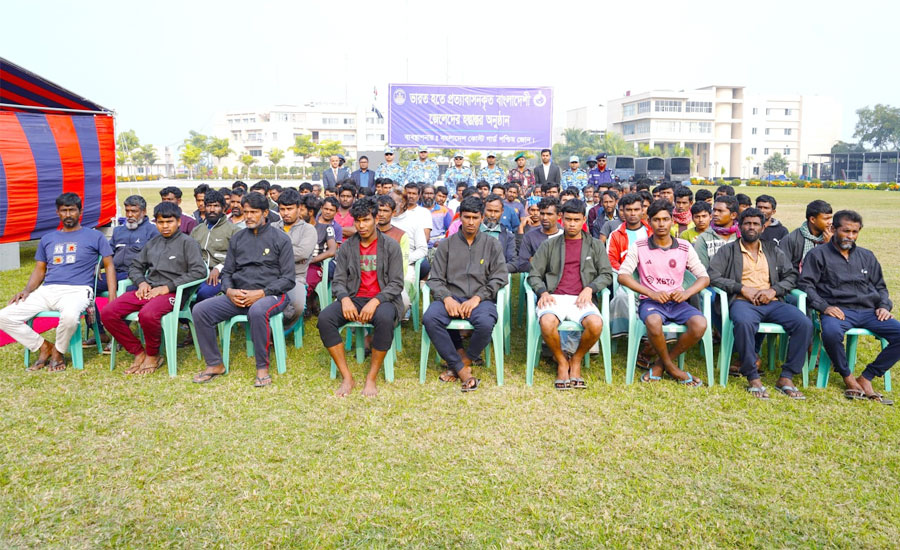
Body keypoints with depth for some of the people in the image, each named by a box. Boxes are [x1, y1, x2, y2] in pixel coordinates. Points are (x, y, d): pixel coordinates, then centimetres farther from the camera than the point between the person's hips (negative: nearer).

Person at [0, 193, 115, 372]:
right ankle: (43, 347, 4)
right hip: (47, 290, 5)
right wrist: (27, 290, 3)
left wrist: (112, 297, -6)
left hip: (77, 290, -5)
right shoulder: (47, 239, 23)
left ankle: (58, 352, -8)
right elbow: (39, 270, 24)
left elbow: (109, 265, 8)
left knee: (69, 316, -39)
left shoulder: (94, 236, 10)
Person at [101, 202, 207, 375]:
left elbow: (199, 271, -9)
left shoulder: (187, 242, 3)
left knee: (147, 314, -37)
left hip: (172, 293, -6)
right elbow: (135, 266, 28)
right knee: (108, 313, -13)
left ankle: (153, 356, -9)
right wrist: (141, 282, 4)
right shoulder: (153, 243, 22)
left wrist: (167, 287, -12)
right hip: (147, 290, 7)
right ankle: (139, 353, -1)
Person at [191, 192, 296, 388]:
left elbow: (288, 279, -3)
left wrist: (261, 293, -16)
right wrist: (229, 290, -5)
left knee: (257, 311, -40)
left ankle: (263, 368, -23)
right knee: (200, 310, -16)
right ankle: (215, 364, -2)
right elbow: (227, 272, 18)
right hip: (238, 296, 5)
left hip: (271, 294, -5)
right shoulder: (237, 238, 16)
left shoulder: (280, 239, 1)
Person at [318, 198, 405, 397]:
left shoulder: (390, 246, 1)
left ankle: (371, 378, -22)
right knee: (324, 318, -26)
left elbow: (396, 284, -5)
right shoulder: (347, 246, 9)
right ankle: (347, 377, -18)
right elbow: (338, 281, 6)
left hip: (382, 298, -3)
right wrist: (345, 299, -17)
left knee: (385, 319, -38)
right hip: (354, 298, 3)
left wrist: (375, 302, -21)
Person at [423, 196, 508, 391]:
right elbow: (435, 279, 7)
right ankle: (461, 369, -18)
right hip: (451, 297, 1)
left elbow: (499, 278, 2)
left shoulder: (492, 245, 11)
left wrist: (477, 298, -12)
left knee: (486, 323, -35)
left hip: (480, 299, -1)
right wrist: (447, 298, -13)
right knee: (429, 318, -31)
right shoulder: (446, 245, 13)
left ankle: (464, 361, -5)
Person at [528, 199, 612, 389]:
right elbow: (534, 275, 11)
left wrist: (590, 288, -7)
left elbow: (607, 274, 12)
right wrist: (543, 292, -9)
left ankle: (576, 360, -1)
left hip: (581, 299, 1)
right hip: (555, 297, 0)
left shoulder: (595, 245, 19)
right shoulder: (549, 244, 16)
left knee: (596, 324, -32)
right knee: (547, 323, -35)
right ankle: (562, 361, -4)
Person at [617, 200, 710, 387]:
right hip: (650, 301, -3)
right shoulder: (639, 247, 2)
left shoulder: (684, 247, 8)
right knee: (654, 322, -37)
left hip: (677, 302, 3)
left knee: (700, 324, -27)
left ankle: (660, 364, -6)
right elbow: (622, 275, -9)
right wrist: (652, 294, -20)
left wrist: (686, 293, -14)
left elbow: (704, 277, 7)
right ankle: (671, 367, -8)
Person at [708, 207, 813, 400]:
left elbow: (791, 276, 17)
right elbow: (713, 275, 1)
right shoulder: (728, 250, 14)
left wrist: (774, 290, -4)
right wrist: (742, 288, -9)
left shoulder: (774, 252, 25)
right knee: (745, 323, -40)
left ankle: (786, 378, -17)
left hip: (772, 303, 4)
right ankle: (753, 378, -26)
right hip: (743, 302, -4)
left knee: (805, 324, -24)